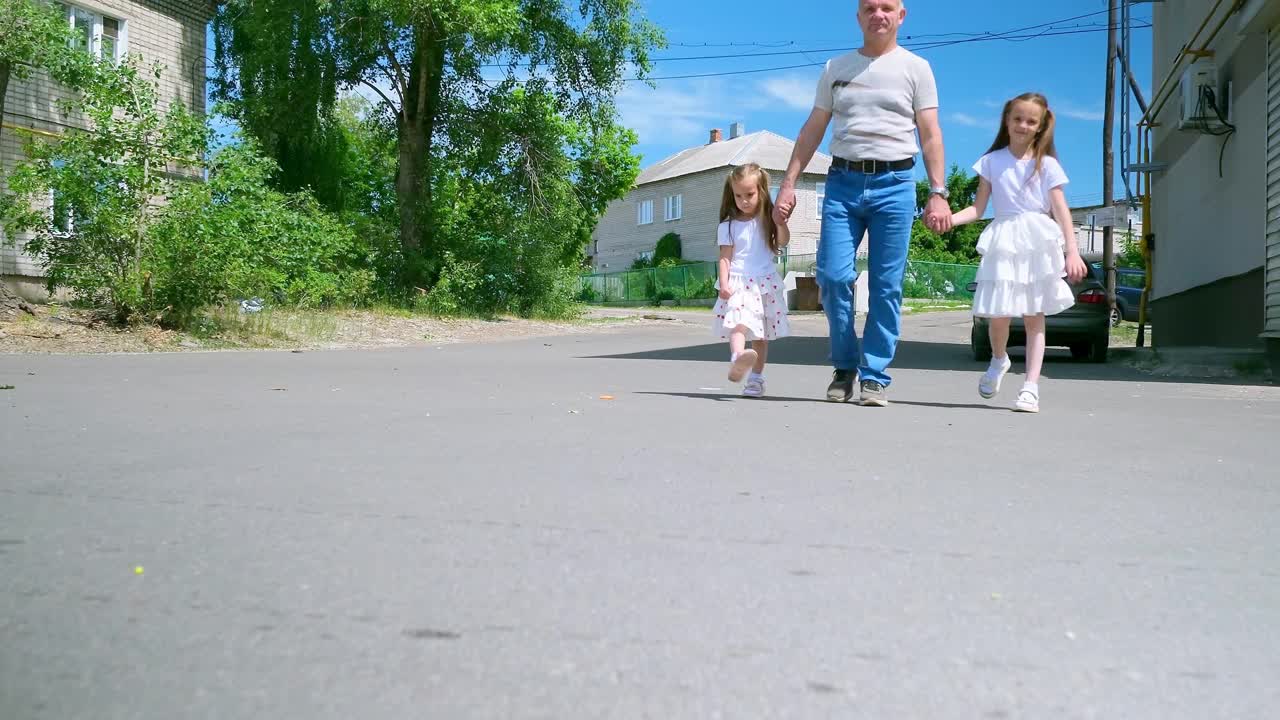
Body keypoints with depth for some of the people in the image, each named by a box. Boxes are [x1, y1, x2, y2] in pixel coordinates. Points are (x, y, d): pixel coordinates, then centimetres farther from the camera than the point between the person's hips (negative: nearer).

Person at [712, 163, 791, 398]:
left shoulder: (766, 220, 10)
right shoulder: (728, 226, 4)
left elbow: (783, 242, 0)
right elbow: (725, 257, 1)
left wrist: (780, 219, -11)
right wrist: (723, 283, -11)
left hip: (766, 283, 3)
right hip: (738, 283, -3)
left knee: (761, 335, 7)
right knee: (739, 323, -27)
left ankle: (756, 378, 13)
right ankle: (738, 359, -52)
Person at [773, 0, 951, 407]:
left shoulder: (915, 68, 8)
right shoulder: (836, 68, 15)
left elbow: (930, 135, 3)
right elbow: (813, 131, 14)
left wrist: (938, 193, -7)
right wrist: (788, 183, 5)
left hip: (894, 183, -1)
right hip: (842, 181, 2)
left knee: (886, 286, -2)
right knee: (833, 277, -7)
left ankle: (875, 376, 6)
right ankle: (844, 366, 11)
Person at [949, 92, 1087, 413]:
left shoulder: (1047, 165, 5)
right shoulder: (992, 161, 8)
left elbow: (1061, 211, 1)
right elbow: (978, 208, 7)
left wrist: (1072, 252, -8)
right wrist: (948, 219, -11)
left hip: (1038, 243, -1)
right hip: (1004, 243, 1)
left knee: (1034, 316, 0)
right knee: (999, 313, -4)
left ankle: (1031, 387, 2)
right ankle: (999, 360, 29)